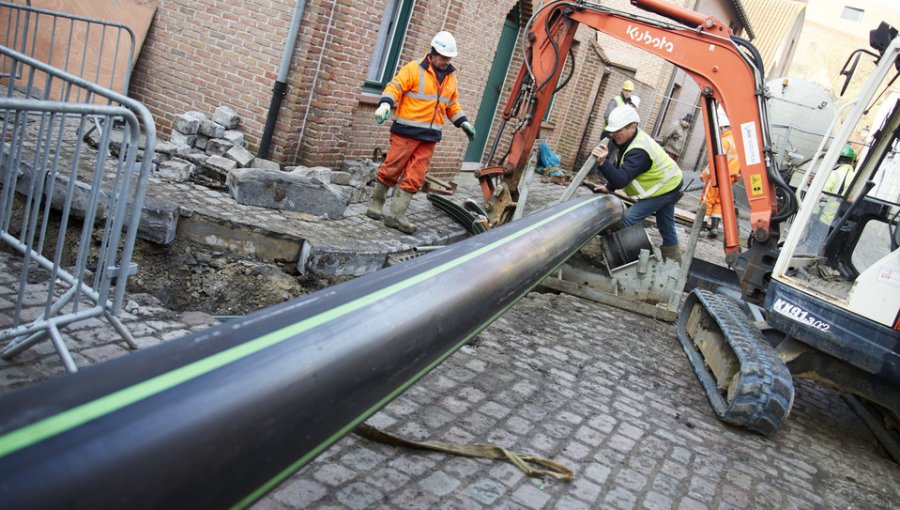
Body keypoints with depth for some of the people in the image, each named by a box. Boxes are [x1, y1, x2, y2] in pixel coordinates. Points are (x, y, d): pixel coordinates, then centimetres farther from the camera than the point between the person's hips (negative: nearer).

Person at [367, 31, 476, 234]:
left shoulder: (451, 77, 15)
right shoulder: (414, 69, -5)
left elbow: (453, 104, 26)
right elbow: (394, 87, -10)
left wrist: (463, 122, 17)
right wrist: (385, 104, -27)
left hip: (430, 137, 5)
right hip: (407, 131, -5)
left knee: (415, 177, 0)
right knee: (391, 169, 0)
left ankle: (396, 215, 4)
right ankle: (376, 204, 19)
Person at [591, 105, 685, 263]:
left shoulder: (638, 152, -37)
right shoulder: (631, 138, -8)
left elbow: (621, 180, -44)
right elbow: (619, 168, 2)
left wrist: (603, 162, -57)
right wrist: (609, 187, -4)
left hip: (665, 189, -10)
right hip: (667, 183, 10)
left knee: (630, 219, -17)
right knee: (666, 226, 22)